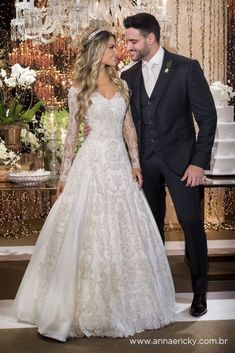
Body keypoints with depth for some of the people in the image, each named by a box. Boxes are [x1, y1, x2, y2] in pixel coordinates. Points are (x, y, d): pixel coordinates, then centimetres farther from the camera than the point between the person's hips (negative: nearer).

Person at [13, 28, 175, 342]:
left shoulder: (121, 85, 11)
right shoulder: (79, 90, 0)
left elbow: (129, 127, 12)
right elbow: (72, 132, 3)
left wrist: (135, 163, 3)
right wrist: (64, 174, 2)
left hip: (120, 163, 4)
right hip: (92, 163, -4)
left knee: (125, 230, 8)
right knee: (90, 230, -3)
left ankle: (123, 300, 23)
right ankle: (90, 305, 8)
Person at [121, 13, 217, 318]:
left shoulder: (186, 68, -6)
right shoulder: (129, 76, 7)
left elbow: (207, 116, -7)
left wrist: (199, 162, -12)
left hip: (179, 159, -3)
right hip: (144, 163, 4)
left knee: (192, 222, -2)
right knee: (152, 225, 8)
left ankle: (200, 291, 13)